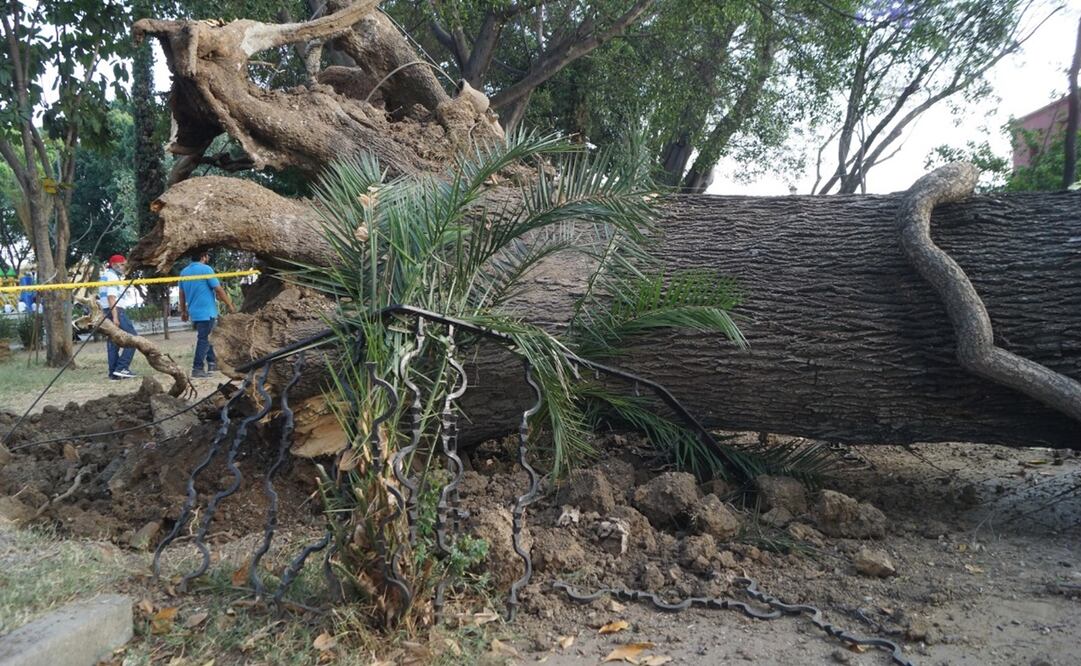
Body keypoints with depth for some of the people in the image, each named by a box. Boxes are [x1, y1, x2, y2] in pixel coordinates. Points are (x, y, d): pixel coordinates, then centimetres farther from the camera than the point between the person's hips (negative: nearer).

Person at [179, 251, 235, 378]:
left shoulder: (184, 272, 10)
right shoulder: (206, 269, -12)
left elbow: (182, 294, 14)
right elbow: (219, 290, -12)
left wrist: (183, 311, 22)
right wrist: (230, 305, -3)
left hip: (194, 312, 8)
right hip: (207, 312, -8)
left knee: (206, 337, 20)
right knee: (204, 340, -4)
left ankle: (212, 362, 25)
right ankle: (197, 369, -4)